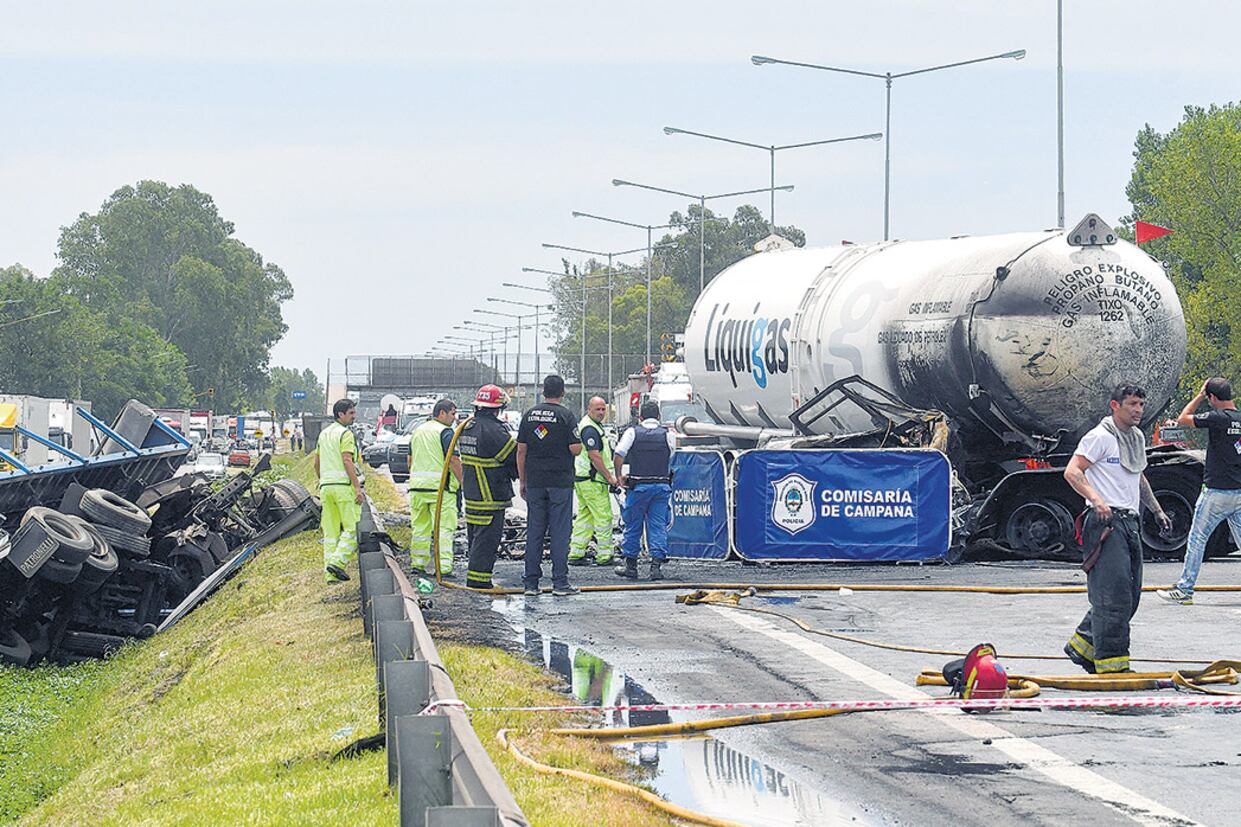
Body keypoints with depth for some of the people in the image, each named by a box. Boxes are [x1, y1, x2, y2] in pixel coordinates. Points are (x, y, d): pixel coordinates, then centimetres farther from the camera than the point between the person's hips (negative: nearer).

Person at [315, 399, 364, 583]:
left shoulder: (324, 434, 17)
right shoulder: (346, 434, -8)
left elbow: (316, 464, 22)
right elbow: (347, 461, -17)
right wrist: (358, 487, -18)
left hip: (326, 486, 8)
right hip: (344, 485, -8)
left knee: (331, 532, 7)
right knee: (353, 528, -3)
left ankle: (330, 574, 4)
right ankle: (338, 561, -16)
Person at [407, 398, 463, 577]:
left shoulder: (417, 431, 16)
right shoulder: (445, 432, -8)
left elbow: (411, 460, 23)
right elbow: (454, 460, -14)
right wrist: (463, 482, -9)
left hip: (417, 486, 7)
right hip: (440, 486, -7)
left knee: (420, 526, 15)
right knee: (444, 527, -8)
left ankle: (419, 562, 21)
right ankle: (443, 565, -15)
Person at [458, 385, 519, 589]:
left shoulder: (467, 428, 10)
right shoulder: (492, 430, -19)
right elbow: (515, 456, -14)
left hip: (471, 493, 9)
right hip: (491, 496, -9)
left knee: (476, 537, 17)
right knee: (487, 537, -4)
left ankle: (474, 579, 23)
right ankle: (478, 580, -4)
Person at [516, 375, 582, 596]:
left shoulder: (529, 415, 6)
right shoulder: (565, 415, -8)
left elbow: (521, 450, 7)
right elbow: (575, 449, -12)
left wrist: (523, 481, 13)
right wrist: (579, 443, 11)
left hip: (534, 482, 4)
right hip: (560, 482, -4)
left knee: (534, 531, 7)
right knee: (560, 532, 0)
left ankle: (531, 583, 7)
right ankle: (560, 582, -1)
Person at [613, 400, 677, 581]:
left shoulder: (632, 433, -2)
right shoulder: (668, 435, 2)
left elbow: (618, 455, -10)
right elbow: (670, 459, 3)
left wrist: (620, 476, 3)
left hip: (638, 486, -1)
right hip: (661, 485, 1)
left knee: (633, 526, 10)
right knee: (658, 526, 3)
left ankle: (631, 566, 17)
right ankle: (656, 565, -6)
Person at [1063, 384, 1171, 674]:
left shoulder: (1137, 438, 19)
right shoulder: (1100, 437, -9)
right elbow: (1072, 471, -16)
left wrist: (1157, 510, 29)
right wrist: (1096, 499, -29)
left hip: (1129, 522, 9)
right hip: (1105, 521, -9)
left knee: (1130, 596, 10)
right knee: (1114, 594, -14)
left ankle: (1083, 645, 22)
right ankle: (1111, 663, -13)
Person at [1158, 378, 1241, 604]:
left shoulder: (1218, 418, -15)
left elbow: (1183, 418, -4)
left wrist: (1199, 396, 6)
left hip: (1217, 491, -6)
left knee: (1197, 538, 3)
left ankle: (1184, 590, 5)